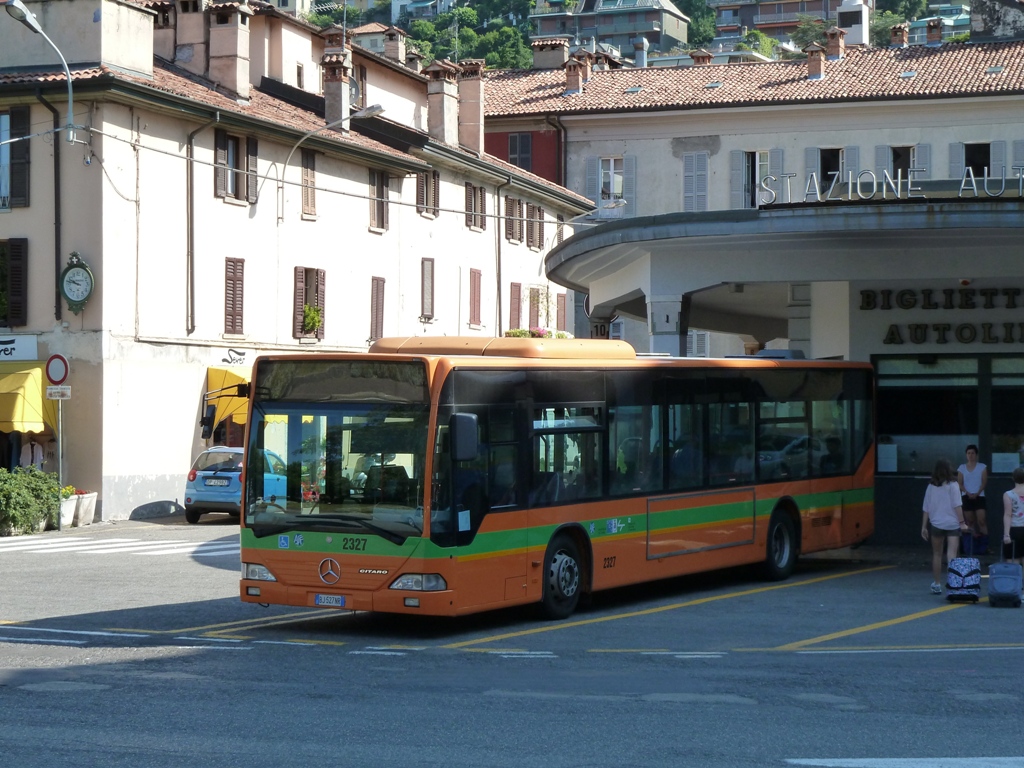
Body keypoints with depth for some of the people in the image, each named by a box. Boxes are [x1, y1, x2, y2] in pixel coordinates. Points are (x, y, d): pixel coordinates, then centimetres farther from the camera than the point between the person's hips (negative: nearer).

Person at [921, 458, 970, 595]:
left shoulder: (931, 487, 4)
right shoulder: (952, 486, -4)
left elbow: (926, 509, 6)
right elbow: (957, 506, -9)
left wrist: (924, 526, 10)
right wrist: (962, 522, -5)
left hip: (936, 524, 2)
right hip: (952, 524, -2)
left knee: (937, 555, 13)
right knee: (951, 555, -8)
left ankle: (937, 584, 19)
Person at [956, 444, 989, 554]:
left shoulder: (982, 467, 4)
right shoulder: (961, 468, 8)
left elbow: (984, 482, -2)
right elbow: (960, 484, 4)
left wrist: (977, 493, -14)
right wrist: (968, 493, -12)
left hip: (979, 496, -2)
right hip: (966, 497, 2)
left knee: (982, 521, -11)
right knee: (970, 521, 4)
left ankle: (985, 544, -10)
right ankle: (974, 545, 8)